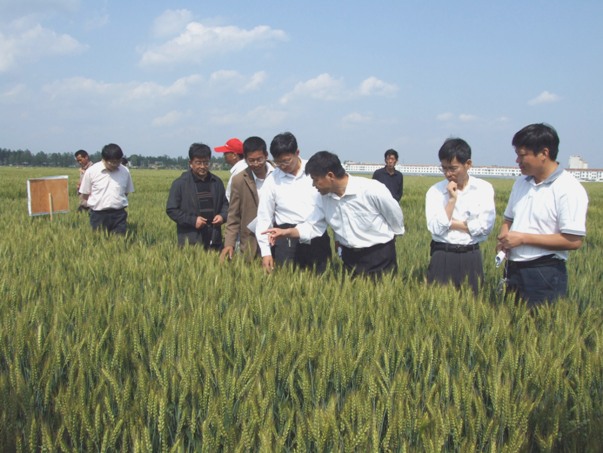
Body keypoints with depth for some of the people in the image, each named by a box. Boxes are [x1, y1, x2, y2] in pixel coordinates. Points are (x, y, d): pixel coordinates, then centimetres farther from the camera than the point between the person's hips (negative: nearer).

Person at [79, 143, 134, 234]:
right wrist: (100, 203, 1)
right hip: (98, 216, -1)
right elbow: (85, 194, 5)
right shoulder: (91, 171, -3)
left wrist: (116, 202, 5)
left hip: (119, 214, 1)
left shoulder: (125, 172, 2)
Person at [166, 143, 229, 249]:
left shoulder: (217, 182, 11)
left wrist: (223, 215, -1)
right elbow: (171, 210, -2)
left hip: (214, 239, 4)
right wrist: (192, 220, -12)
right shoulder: (180, 184, -2)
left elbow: (225, 204, 22)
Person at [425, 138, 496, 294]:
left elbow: (485, 226, -11)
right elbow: (436, 228, -11)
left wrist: (451, 223, -8)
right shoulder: (435, 191, -2)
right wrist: (452, 199, -13)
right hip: (442, 256, 0)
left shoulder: (484, 188, -2)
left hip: (471, 257, 0)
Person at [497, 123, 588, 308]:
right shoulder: (521, 183, 11)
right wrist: (503, 238, -2)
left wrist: (524, 238, -16)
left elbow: (573, 241, -17)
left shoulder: (569, 189, -12)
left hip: (545, 274, -7)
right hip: (513, 271, 7)